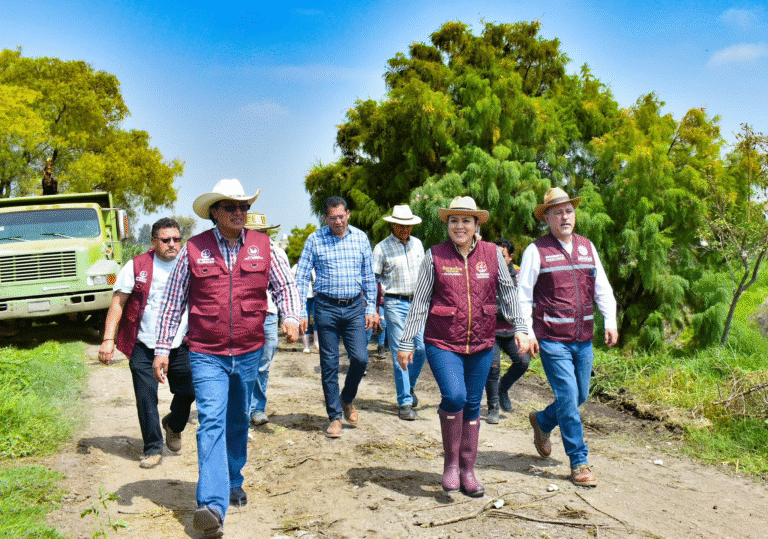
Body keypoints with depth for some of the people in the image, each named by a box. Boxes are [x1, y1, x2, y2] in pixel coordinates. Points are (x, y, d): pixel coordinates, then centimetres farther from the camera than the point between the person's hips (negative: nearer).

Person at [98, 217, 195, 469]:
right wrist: (108, 339, -10)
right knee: (146, 398, -2)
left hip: (179, 345, 2)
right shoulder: (136, 266, -1)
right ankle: (153, 449, 13)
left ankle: (173, 425, 33)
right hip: (143, 346, -1)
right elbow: (118, 303, -2)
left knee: (188, 391, 1)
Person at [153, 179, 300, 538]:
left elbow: (285, 284, 9)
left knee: (238, 423, 17)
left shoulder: (262, 246, 2)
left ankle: (233, 483, 38)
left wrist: (291, 317, -11)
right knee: (211, 422, -15)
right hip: (207, 355, -3)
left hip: (249, 353, 3)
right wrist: (162, 349, 1)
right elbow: (172, 302, 3)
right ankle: (212, 506, -21)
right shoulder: (194, 249, -3)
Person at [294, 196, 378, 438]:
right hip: (326, 308, -1)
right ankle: (334, 416, 15)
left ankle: (347, 399, 23)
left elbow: (368, 277, 12)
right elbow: (302, 278, 0)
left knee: (360, 358, -6)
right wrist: (300, 312, -7)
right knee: (329, 364, 3)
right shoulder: (315, 240, -1)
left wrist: (371, 309, 7)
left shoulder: (360, 238, 6)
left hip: (354, 307, 2)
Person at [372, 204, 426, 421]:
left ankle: (410, 386, 26)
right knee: (400, 353, -5)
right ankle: (405, 403, 1)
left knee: (423, 348, 0)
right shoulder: (382, 248, -4)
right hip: (395, 304, -4)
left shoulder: (417, 244, 10)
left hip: (417, 302, 5)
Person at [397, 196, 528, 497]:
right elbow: (419, 303, 1)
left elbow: (508, 294, 11)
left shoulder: (492, 254, 4)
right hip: (443, 343, -3)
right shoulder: (434, 256, -1)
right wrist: (406, 343, 0)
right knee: (454, 396, -21)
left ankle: (467, 471, 23)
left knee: (472, 405, 9)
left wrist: (519, 329, 4)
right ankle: (450, 462, 1)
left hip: (481, 345, 3)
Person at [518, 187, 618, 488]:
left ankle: (542, 421, 40)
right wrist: (527, 332, -11)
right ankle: (579, 463, 3)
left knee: (580, 396, 12)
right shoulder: (536, 251, -4)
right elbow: (522, 296, -3)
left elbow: (602, 287, 13)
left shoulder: (587, 247, 12)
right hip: (551, 339, -5)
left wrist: (610, 321, 0)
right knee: (568, 397, -8)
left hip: (583, 339, 6)